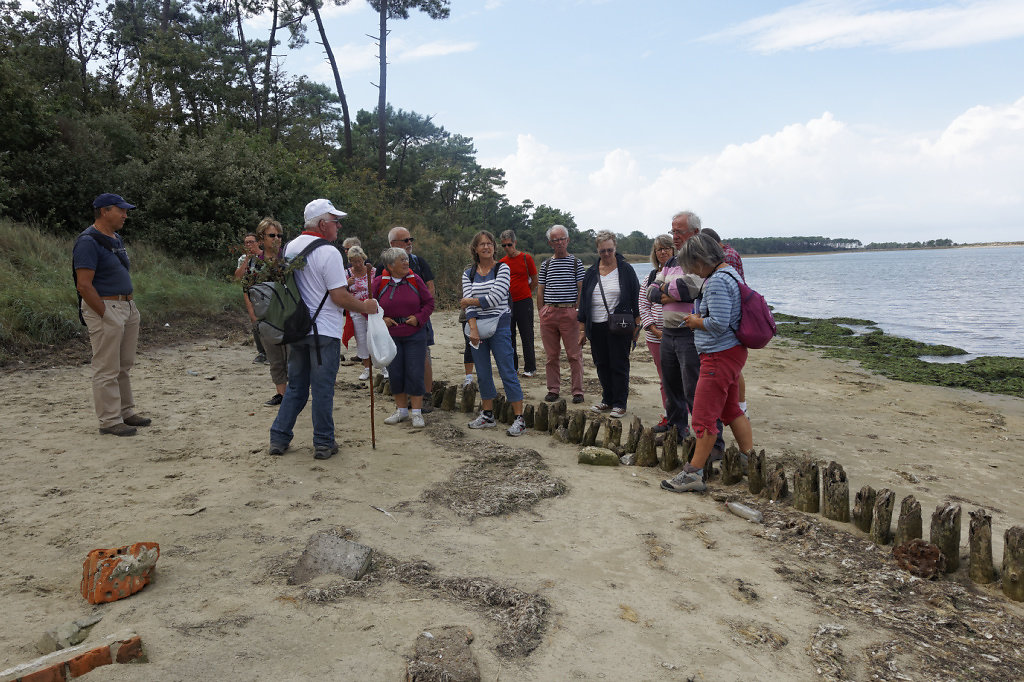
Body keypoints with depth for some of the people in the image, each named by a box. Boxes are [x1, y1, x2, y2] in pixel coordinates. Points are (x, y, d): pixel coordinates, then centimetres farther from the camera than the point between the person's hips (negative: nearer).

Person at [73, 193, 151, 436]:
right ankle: (110, 421, 5)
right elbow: (84, 285, -19)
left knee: (124, 366, 16)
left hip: (127, 306, 9)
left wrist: (132, 305, 13)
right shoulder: (88, 241, -14)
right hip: (105, 308, -9)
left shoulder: (116, 239, 15)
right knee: (107, 370, -2)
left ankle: (126, 412, 26)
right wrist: (106, 315, -19)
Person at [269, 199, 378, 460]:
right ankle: (323, 443, 12)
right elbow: (339, 297, -17)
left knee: (296, 386, 17)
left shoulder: (290, 247, 9)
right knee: (322, 389, 3)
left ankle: (279, 438, 20)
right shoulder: (328, 252, -15)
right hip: (323, 330, -7)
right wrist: (365, 307, -3)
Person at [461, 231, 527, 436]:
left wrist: (470, 301, -4)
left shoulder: (502, 269, -3)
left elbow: (495, 298, -14)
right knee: (482, 373, 10)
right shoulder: (468, 274, 8)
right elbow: (468, 304, -2)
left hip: (499, 325, -4)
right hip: (477, 325, 4)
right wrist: (473, 328, -14)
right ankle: (488, 416, 23)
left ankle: (519, 418, -1)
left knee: (507, 372, -5)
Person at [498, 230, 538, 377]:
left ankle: (530, 368, 6)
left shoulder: (526, 258, -3)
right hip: (507, 304, 4)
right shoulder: (501, 263, 9)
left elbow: (534, 281, 3)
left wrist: (524, 293, 9)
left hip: (524, 303, -4)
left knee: (527, 337, -1)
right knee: (509, 337, 9)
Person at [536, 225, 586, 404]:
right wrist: (541, 311, 6)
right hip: (548, 312, 3)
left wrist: (578, 310, -8)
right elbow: (540, 290, 14)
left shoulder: (576, 263, 5)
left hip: (569, 313, -3)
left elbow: (581, 289, 1)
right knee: (551, 354, 8)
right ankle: (553, 389, 17)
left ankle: (577, 391, 6)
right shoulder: (545, 265, 13)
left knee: (574, 354, -1)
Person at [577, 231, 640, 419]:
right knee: (602, 365, 10)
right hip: (596, 327, 4)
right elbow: (583, 301, 12)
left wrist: (637, 325, -5)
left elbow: (636, 298, 0)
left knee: (619, 365, -1)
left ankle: (620, 404, 8)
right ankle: (607, 400, 23)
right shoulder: (592, 272, 10)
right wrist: (582, 329, 8)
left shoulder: (626, 270, -1)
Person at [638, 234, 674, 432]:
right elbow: (643, 304, 11)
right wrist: (654, 329, -1)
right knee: (664, 379, 11)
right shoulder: (651, 276, 12)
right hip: (655, 336, 5)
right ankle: (667, 417, 19)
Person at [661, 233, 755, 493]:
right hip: (732, 352, 11)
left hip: (720, 355, -11)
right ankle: (749, 461, 28)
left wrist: (696, 321, -8)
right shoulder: (729, 272, 13)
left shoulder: (717, 281, -20)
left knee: (704, 415, -5)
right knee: (730, 409, 19)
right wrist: (700, 318, 8)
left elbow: (718, 323, -26)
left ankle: (694, 474, 1)